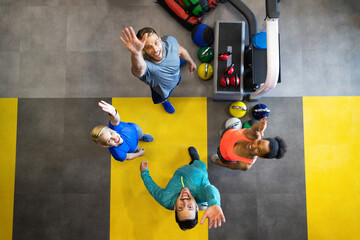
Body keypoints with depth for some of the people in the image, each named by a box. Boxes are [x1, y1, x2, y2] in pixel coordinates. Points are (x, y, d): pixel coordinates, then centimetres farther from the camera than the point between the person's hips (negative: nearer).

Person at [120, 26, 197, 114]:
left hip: (177, 76, 3)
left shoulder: (170, 41, -37)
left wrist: (190, 62, 6)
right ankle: (165, 101, 70)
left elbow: (181, 51, -12)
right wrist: (136, 53, -100)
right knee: (163, 98, 32)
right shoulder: (146, 65, -52)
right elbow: (139, 68, -78)